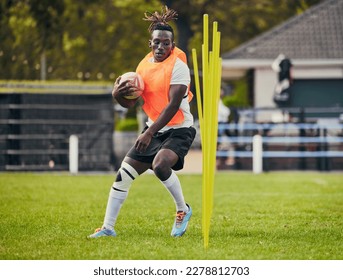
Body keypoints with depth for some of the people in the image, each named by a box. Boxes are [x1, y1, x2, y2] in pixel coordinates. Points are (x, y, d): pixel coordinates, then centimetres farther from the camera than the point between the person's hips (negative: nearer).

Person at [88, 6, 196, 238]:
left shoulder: (178, 66, -16)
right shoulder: (145, 65, 4)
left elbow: (173, 105, -23)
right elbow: (131, 102, 9)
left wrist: (149, 133, -28)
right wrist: (118, 95, -15)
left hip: (179, 130, -7)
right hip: (154, 130, 7)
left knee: (160, 164, -32)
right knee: (124, 174, 1)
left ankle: (183, 210, -7)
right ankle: (108, 227, 12)